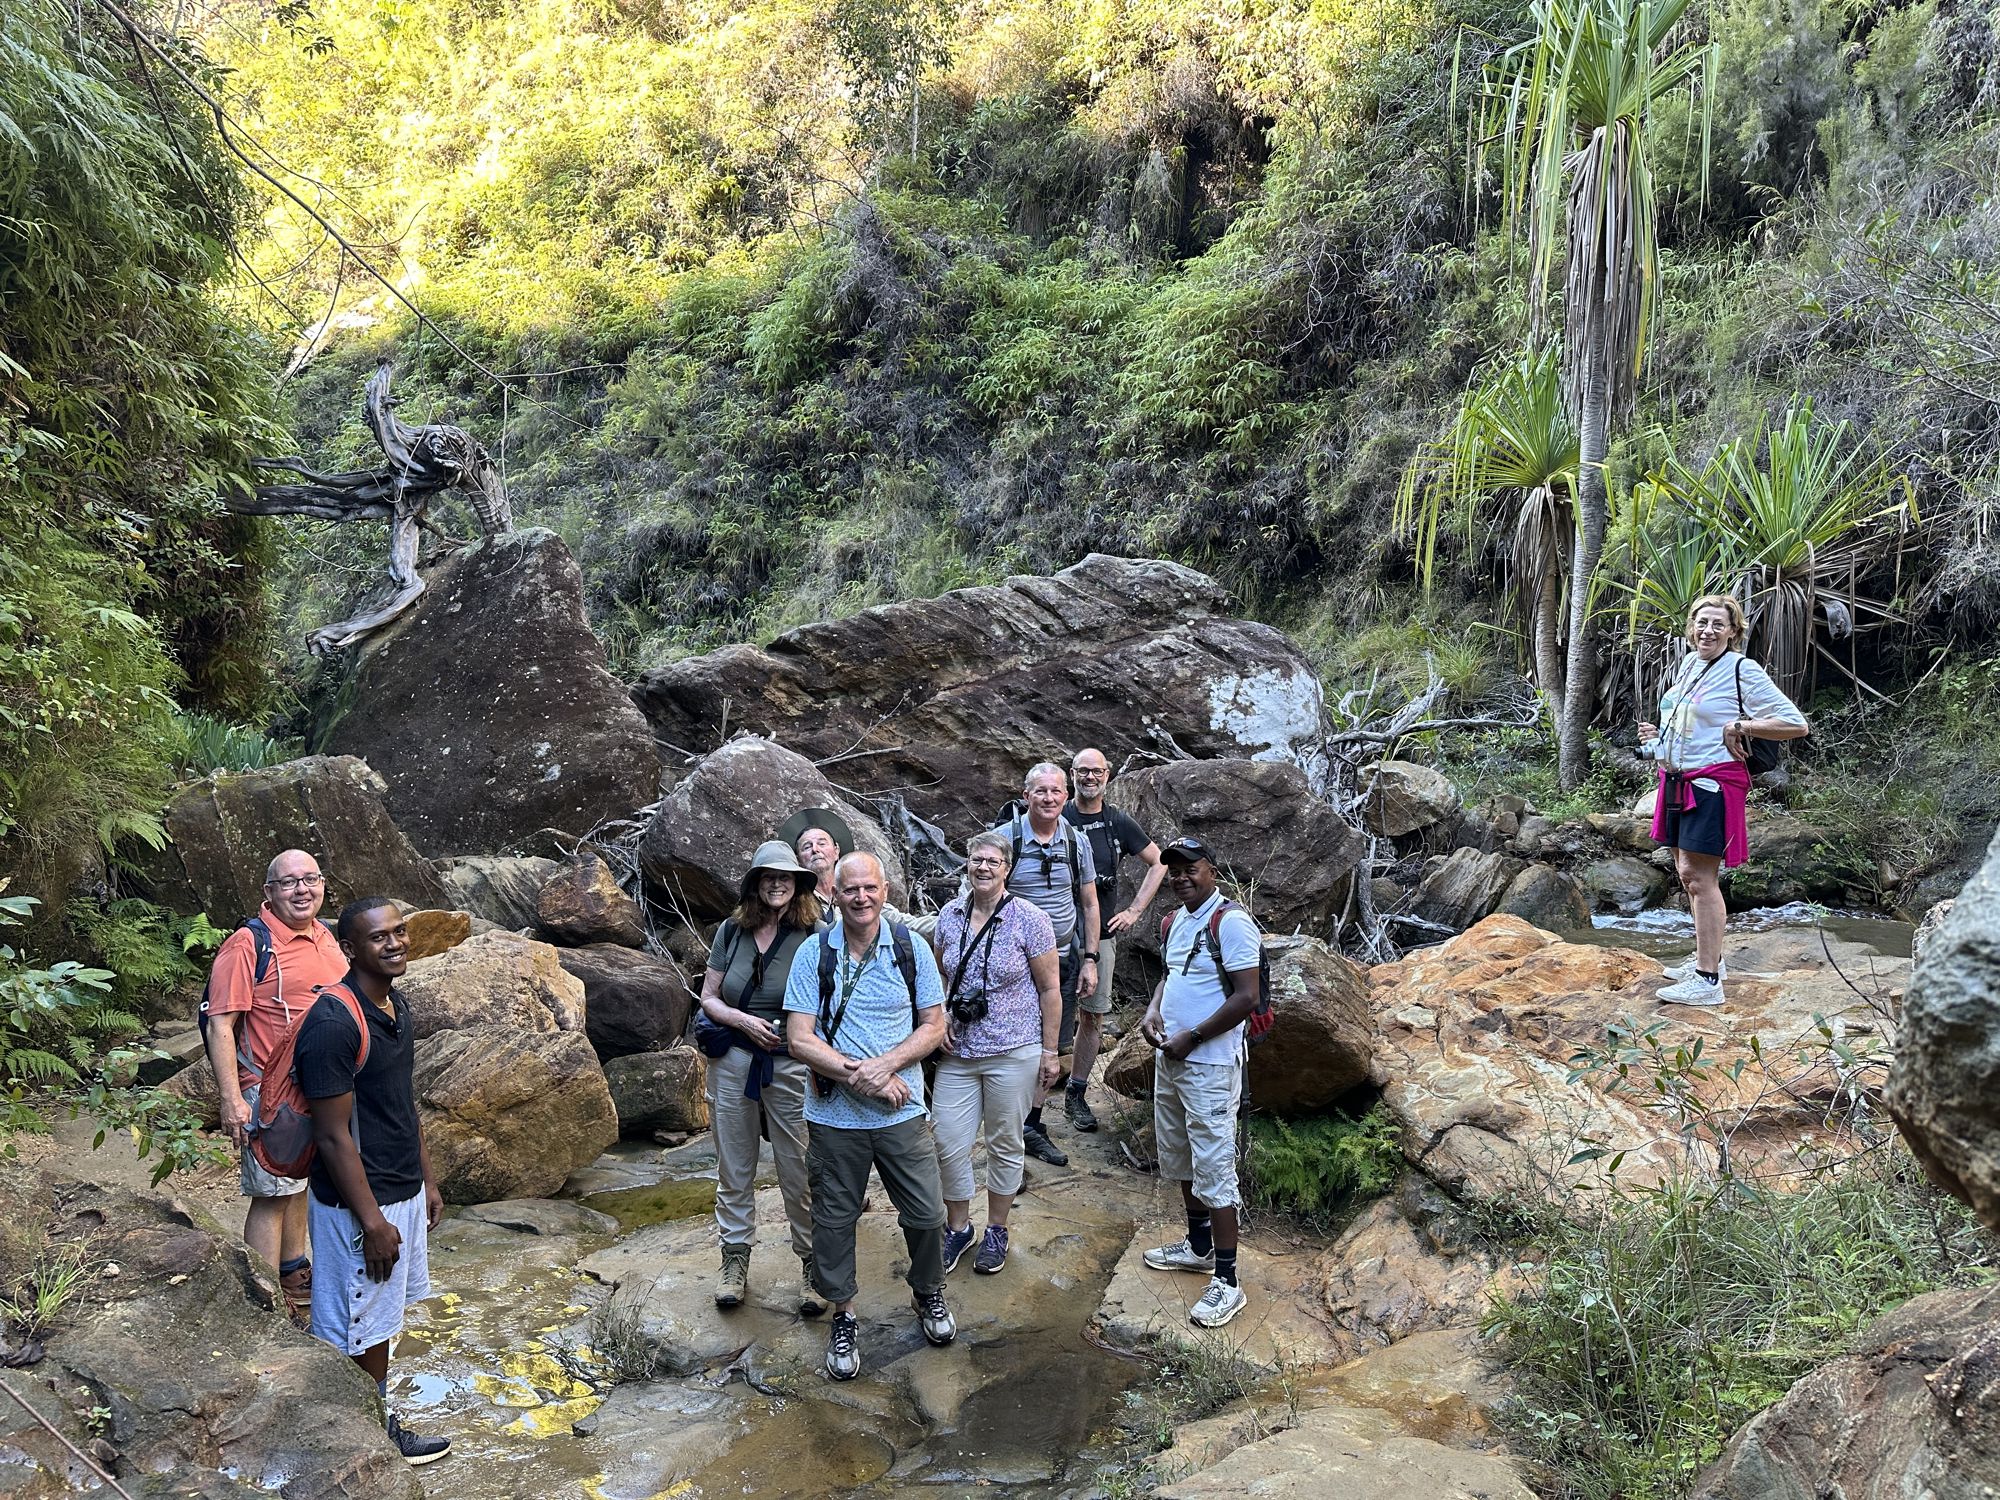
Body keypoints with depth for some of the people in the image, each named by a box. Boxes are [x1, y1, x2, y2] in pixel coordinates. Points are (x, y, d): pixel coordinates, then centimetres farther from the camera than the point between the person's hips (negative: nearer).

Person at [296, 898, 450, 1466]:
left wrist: (427, 1180, 16)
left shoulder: (395, 1003, 4)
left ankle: (381, 1425, 36)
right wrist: (372, 1221, -19)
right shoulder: (333, 1023, -24)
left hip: (404, 1192, 9)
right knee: (361, 1333, 8)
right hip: (359, 1205, -9)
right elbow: (333, 1136, -22)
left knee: (383, 1320, 21)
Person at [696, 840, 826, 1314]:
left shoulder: (816, 938, -6)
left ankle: (813, 1266, 16)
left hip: (791, 1066, -3)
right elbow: (708, 998, 8)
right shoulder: (731, 932, 4)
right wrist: (743, 1020, -10)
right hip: (732, 1062, 3)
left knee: (799, 1173, 1)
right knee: (734, 1169, 13)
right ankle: (735, 1262, 27)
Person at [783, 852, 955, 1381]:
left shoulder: (911, 949, -2)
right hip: (833, 1115, -1)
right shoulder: (814, 954, -6)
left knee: (926, 1214, 8)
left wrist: (886, 1063, -16)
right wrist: (858, 1076, -19)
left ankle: (928, 1295, 36)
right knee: (834, 1219, 10)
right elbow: (799, 1040, -9)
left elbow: (933, 1026, 1)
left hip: (903, 1111, 1)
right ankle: (843, 1317, 31)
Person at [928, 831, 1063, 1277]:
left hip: (1013, 1053, -3)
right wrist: (941, 1015, -2)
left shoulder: (1030, 919, -10)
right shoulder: (950, 915, 2)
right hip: (957, 1051, 3)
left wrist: (1050, 1051, -6)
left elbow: (1050, 989, -5)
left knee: (1005, 1145, 11)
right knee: (948, 1146, 5)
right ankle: (957, 1228, 27)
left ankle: (996, 1231, 30)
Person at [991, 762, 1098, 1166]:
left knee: (1050, 1047, 11)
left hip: (1064, 959, 4)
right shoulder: (1005, 838, -9)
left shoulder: (1077, 842, 4)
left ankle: (1032, 1127, 26)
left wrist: (1089, 959, 6)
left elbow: (1089, 904, 11)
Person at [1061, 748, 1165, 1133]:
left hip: (1101, 935, 3)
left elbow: (1158, 863, 16)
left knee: (1093, 1016, 7)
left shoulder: (1119, 823, 5)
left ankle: (1076, 1095, 18)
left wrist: (1135, 910, 8)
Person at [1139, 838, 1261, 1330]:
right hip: (1169, 1060, 9)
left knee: (1213, 1170, -5)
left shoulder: (1230, 922, -17)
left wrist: (1191, 1039, -18)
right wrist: (1153, 1011, 3)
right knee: (1177, 1158, 20)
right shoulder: (1176, 922, 10)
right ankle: (1199, 1247, 38)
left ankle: (1226, 1282, 2)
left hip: (1210, 1066, -9)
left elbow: (1246, 998, -21)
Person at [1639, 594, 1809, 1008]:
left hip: (1712, 782, -8)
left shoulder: (1744, 672, -10)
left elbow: (1796, 724, -13)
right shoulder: (1688, 663, 13)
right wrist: (1658, 734, 12)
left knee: (1699, 875, -10)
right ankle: (1708, 957, 29)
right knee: (1687, 873, 14)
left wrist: (1740, 727, -18)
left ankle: (1707, 980, -7)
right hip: (1676, 779, 8)